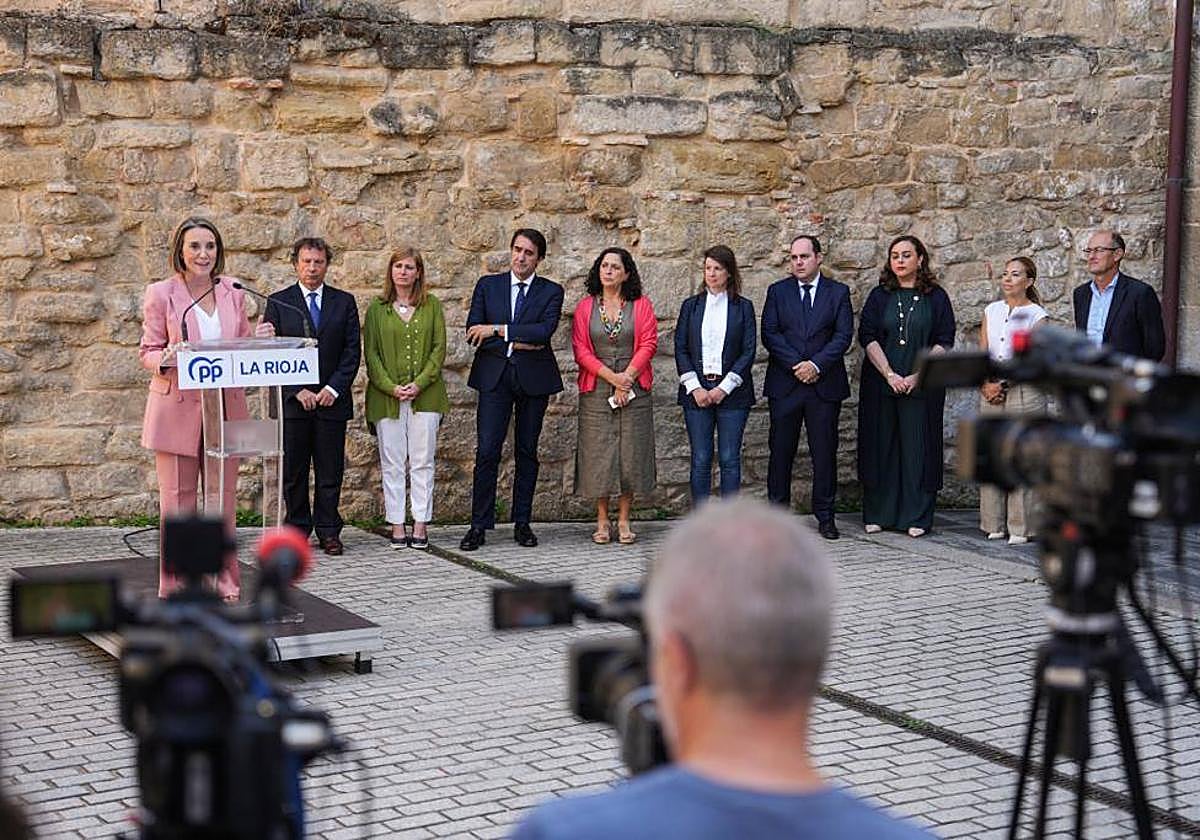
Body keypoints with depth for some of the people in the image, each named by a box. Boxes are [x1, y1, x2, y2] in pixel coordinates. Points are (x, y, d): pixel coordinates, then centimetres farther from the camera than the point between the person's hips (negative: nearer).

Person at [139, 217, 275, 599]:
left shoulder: (233, 293, 8)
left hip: (225, 408, 3)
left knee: (224, 496, 8)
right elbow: (147, 351, -1)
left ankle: (224, 580, 18)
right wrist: (165, 360, -22)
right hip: (177, 409, -3)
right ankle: (176, 585, 8)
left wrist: (260, 339, -5)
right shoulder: (161, 294, -2)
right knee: (178, 498, 1)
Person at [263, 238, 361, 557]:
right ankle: (298, 528, 12)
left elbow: (352, 351, 4)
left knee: (330, 471, 2)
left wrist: (334, 388, -8)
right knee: (293, 471, 3)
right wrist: (298, 390, -9)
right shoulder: (278, 302, 5)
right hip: (291, 399, -1)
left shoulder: (344, 302, 9)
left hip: (332, 399, 1)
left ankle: (328, 531, 9)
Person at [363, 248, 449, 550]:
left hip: (425, 395, 0)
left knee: (422, 461, 0)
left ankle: (421, 525, 5)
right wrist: (391, 388, -10)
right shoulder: (377, 308, 6)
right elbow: (371, 354, 2)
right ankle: (397, 525, 6)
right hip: (386, 396, 0)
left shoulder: (432, 306, 7)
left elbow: (439, 348, 3)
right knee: (392, 463, 1)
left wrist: (419, 383, -10)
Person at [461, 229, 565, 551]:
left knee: (527, 452, 6)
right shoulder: (488, 285, 9)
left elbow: (545, 330, -12)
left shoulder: (551, 292, 5)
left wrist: (498, 330, -14)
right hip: (494, 377, 0)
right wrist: (516, 344, -11)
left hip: (534, 379, 0)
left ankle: (522, 524, 13)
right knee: (487, 451, -7)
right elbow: (473, 332, -1)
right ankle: (479, 526, -4)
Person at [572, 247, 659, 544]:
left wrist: (627, 377, -12)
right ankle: (602, 521, 8)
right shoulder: (586, 307, 6)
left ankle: (624, 521, 8)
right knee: (598, 454, 0)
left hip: (634, 389, 0)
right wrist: (612, 377, -11)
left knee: (630, 451, 0)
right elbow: (581, 349, -1)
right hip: (596, 390, 0)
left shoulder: (641, 305, 5)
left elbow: (648, 344, -2)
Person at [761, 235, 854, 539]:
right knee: (780, 451, 2)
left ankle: (825, 516, 9)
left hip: (824, 384, 0)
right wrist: (796, 365, -12)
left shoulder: (838, 292, 7)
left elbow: (844, 335, -1)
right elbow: (769, 333, -1)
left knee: (825, 451, 2)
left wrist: (817, 365, -14)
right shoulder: (777, 292, 8)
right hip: (784, 385, 0)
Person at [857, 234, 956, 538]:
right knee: (881, 447, 3)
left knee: (917, 448, -1)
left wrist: (917, 376, -11)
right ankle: (878, 515, 10)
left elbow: (944, 342, 0)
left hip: (922, 385, -1)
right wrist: (890, 374, -11)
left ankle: (917, 517, 4)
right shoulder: (879, 296, 7)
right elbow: (867, 336, 0)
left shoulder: (936, 297, 4)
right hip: (880, 383, 1)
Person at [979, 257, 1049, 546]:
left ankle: (1021, 528, -1)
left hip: (1024, 391, -5)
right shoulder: (991, 311, 12)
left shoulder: (1037, 315, -3)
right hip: (991, 393, 5)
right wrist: (985, 384, -5)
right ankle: (995, 525, 10)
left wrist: (1004, 384, -11)